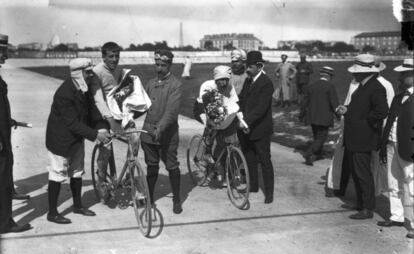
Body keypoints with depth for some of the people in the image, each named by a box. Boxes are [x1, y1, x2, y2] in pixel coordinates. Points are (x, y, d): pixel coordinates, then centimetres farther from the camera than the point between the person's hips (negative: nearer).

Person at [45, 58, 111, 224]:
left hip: (77, 138, 8)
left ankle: (78, 205, 33)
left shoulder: (83, 88, -4)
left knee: (77, 173, 18)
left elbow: (88, 110, 10)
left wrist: (100, 128, 0)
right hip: (61, 139, -8)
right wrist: (95, 135, -29)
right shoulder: (64, 93, -29)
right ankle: (52, 213, 14)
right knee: (58, 176, 2)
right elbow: (72, 123, -29)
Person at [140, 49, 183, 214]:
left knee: (172, 167, 3)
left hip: (167, 134, -5)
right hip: (148, 132, 5)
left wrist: (160, 128, -30)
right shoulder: (151, 83, 11)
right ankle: (149, 197, 25)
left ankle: (176, 200, 15)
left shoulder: (175, 85, -8)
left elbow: (171, 110, -19)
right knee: (151, 166, 14)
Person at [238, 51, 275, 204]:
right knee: (249, 158, 17)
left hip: (260, 129, -8)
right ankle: (253, 186, 32)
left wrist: (247, 121, -31)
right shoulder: (248, 81, 10)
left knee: (264, 161, 1)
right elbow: (241, 99, 11)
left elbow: (261, 108, -24)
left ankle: (269, 192, 11)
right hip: (247, 128, 8)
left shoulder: (266, 83, -16)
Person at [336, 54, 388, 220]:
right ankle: (361, 204, 32)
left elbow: (382, 112, -26)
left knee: (363, 174, -3)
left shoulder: (376, 88, -17)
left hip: (363, 140, -10)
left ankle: (367, 209, 6)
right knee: (355, 173, 18)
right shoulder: (362, 86, 14)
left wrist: (366, 121, -16)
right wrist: (346, 110, 7)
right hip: (353, 139, 10)